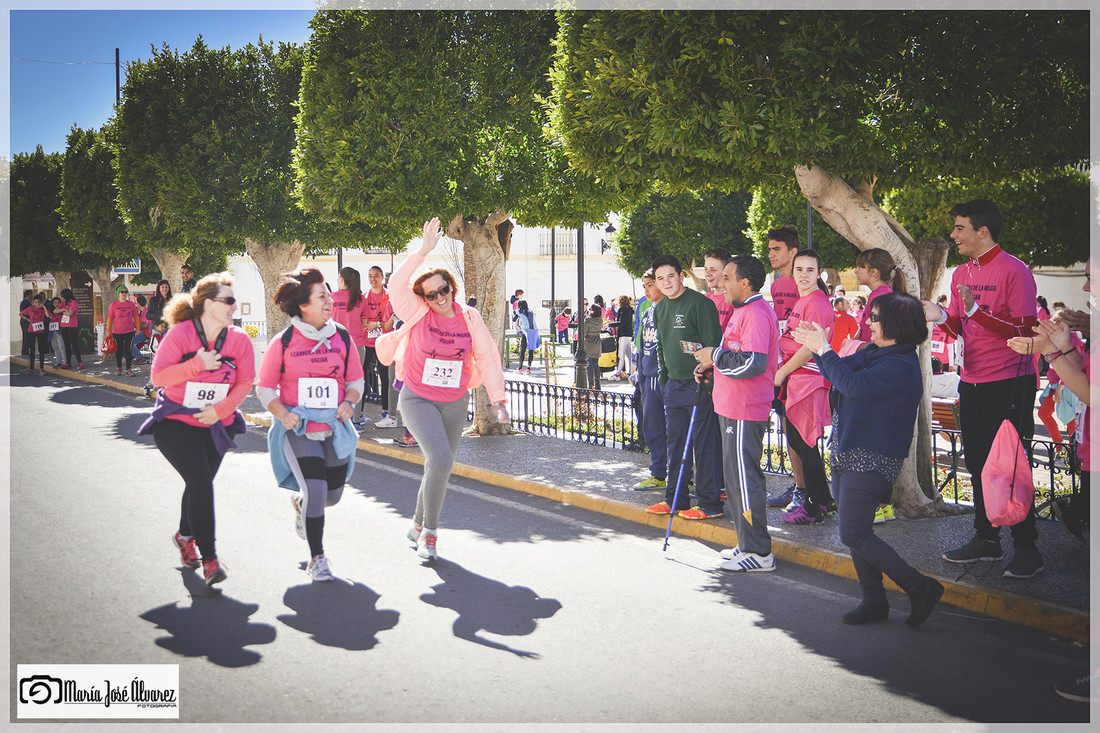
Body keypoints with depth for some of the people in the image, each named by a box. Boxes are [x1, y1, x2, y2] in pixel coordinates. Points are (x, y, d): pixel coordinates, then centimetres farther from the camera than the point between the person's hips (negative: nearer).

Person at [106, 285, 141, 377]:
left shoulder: (131, 304, 6)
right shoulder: (114, 305, 1)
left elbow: (136, 317, 14)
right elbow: (110, 319, 4)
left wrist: (138, 328, 11)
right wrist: (108, 331, 2)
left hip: (129, 331, 0)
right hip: (117, 332, 0)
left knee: (128, 350, -5)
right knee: (118, 351, 9)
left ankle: (129, 369, -4)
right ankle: (119, 368, 25)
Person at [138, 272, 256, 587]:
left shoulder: (239, 339, -5)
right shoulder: (180, 334, -15)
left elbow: (245, 383, -2)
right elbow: (158, 376, -16)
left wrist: (221, 409, -16)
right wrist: (196, 365, -27)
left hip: (216, 426, 4)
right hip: (176, 423, -4)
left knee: (200, 483, 16)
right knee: (200, 482, -17)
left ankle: (185, 536, 45)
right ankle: (209, 557, -10)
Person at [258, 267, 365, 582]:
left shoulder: (342, 338, 2)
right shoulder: (283, 342, -7)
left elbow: (355, 379, 10)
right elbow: (265, 388, -1)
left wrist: (349, 402, -11)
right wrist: (282, 413, -19)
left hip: (334, 428, 4)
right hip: (298, 429, -4)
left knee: (333, 494, 11)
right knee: (315, 491, -16)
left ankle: (301, 502, 49)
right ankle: (317, 558, 3)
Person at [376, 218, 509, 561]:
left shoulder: (469, 317, -2)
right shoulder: (418, 313, -9)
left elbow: (487, 357, 1)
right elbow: (396, 285, -25)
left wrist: (498, 399, -4)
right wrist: (423, 251, -29)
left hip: (455, 403, 4)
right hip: (418, 400, -4)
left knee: (439, 466, 12)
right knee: (441, 459, -22)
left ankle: (419, 526, 34)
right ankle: (430, 530, -4)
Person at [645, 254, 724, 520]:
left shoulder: (699, 303, -12)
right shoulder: (660, 309, 13)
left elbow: (713, 344, -14)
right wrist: (663, 378, 18)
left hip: (699, 385, -8)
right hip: (673, 385, 8)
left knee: (703, 444, -4)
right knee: (675, 443, 12)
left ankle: (710, 504, 4)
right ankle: (675, 500, 21)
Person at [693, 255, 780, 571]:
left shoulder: (756, 313, -17)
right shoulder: (742, 311, 17)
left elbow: (753, 362, -27)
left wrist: (715, 355, -16)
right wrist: (712, 364, 12)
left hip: (745, 413, -11)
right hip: (732, 408, 11)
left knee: (744, 478, -6)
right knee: (737, 476, 16)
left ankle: (758, 553, 2)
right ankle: (748, 544, 25)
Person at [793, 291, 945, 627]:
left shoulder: (902, 366, -19)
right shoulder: (872, 352, 11)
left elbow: (854, 385, -28)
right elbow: (840, 372, 21)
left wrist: (824, 349, -19)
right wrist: (816, 349, 4)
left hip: (871, 461, -10)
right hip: (847, 455, 10)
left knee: (854, 534, -9)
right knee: (856, 532, 12)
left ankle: (921, 588, 0)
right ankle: (874, 601, 22)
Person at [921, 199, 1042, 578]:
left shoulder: (1014, 270, -11)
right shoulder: (961, 273, 11)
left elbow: (1025, 331, -17)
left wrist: (975, 309, -25)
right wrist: (942, 316, -5)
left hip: (1009, 383, -7)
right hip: (972, 381, 7)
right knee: (978, 462, 12)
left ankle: (1027, 548, 7)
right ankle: (986, 540, 24)